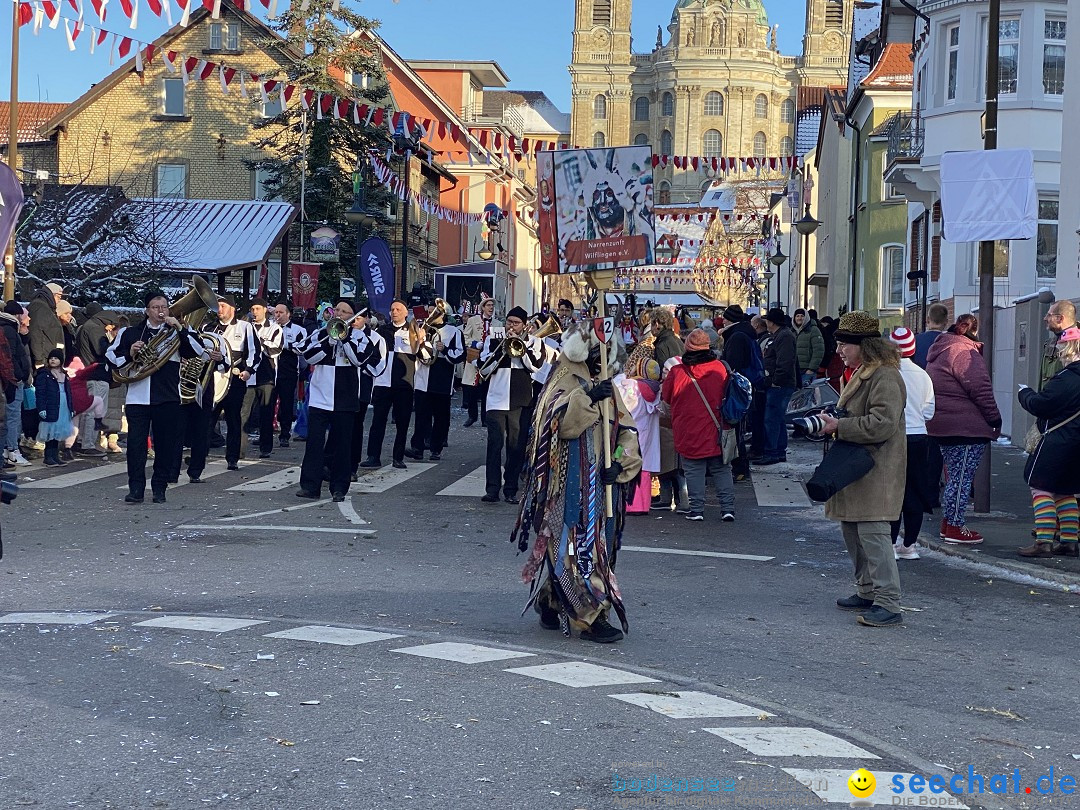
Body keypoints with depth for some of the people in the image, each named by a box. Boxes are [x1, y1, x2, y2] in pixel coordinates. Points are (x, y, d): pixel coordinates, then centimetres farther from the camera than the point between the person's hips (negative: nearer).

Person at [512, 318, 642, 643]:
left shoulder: (608, 387, 14)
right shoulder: (565, 382, -4)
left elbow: (627, 431, 9)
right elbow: (559, 424, -21)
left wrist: (620, 463, -7)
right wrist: (587, 397, -33)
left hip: (602, 483, 7)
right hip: (571, 485, -7)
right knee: (576, 544, -8)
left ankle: (551, 604, 24)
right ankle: (590, 616, -8)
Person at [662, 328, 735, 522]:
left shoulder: (677, 372, -12)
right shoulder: (720, 368, -4)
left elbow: (666, 397, 3)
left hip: (688, 434, -2)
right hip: (715, 433, 2)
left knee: (694, 471, 6)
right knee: (721, 470, 11)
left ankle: (696, 509, 6)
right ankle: (728, 508, 8)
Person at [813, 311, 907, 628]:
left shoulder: (885, 376, -16)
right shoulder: (859, 373, 18)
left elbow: (882, 423, -25)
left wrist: (839, 427, -20)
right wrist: (832, 420, 11)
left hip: (876, 470, -11)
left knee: (872, 531, -13)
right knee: (852, 529, 15)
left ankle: (888, 604, -10)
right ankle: (867, 592, 27)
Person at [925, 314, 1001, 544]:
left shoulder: (940, 350, 17)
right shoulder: (964, 351, -15)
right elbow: (981, 389, -17)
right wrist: (995, 419, -9)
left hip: (941, 424, 10)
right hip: (966, 428, -10)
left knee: (954, 476, 17)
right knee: (962, 477, -4)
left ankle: (948, 523, 23)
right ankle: (955, 528, 0)